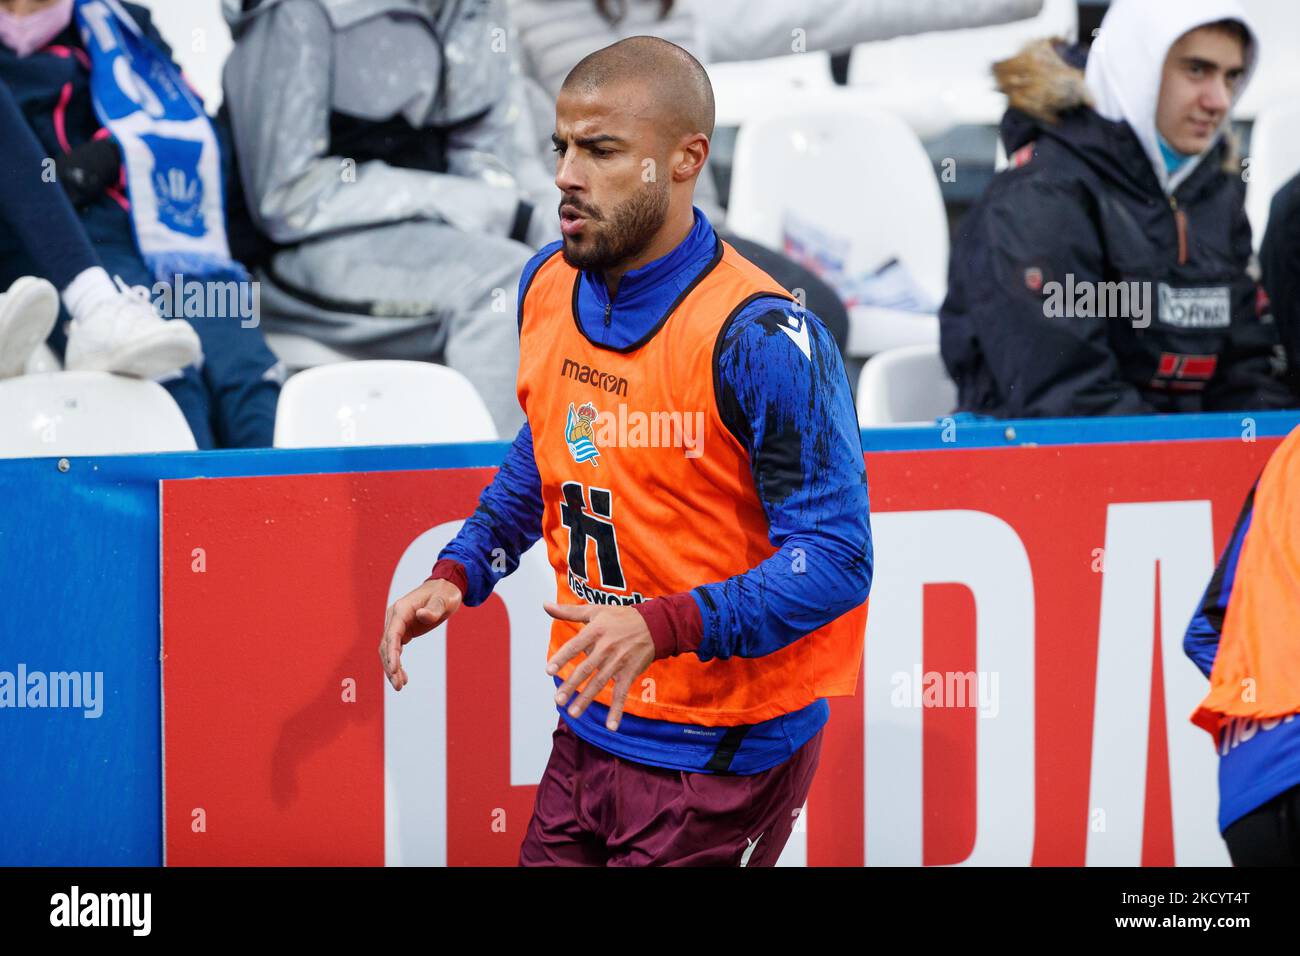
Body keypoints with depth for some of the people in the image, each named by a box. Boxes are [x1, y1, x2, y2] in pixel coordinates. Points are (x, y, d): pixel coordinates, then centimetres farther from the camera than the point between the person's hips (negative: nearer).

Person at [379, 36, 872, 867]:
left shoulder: (759, 337, -21)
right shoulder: (550, 285, 2)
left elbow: (836, 557, -22)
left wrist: (663, 626, -33)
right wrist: (460, 573, 6)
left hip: (720, 761, -7)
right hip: (590, 729, 7)